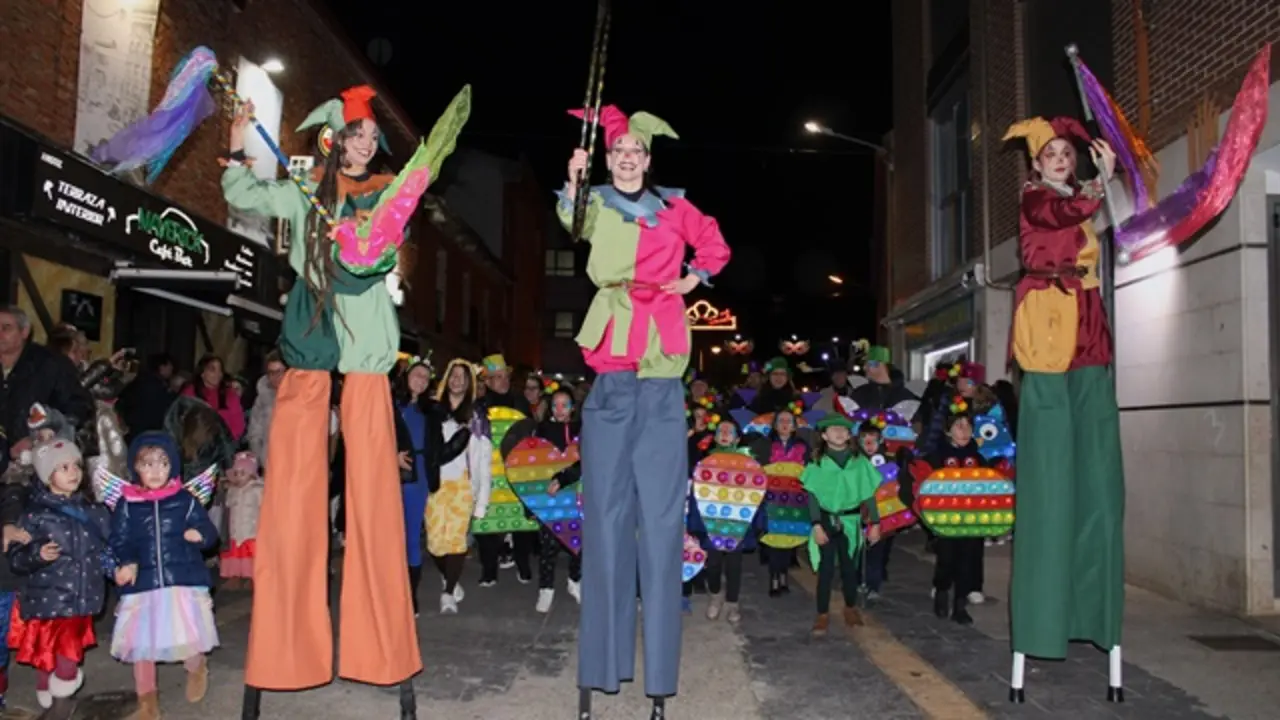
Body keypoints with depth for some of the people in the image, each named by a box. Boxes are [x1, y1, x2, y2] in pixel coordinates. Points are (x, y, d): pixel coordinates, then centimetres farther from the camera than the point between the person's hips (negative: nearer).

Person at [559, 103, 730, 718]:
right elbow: (572, 230, -12)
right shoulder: (596, 206, 9)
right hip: (611, 381, -1)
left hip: (663, 387, 1)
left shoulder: (674, 208, 13)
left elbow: (714, 246, 28)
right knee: (605, 517, 0)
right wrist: (573, 185, -27)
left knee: (660, 521, 2)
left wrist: (694, 278, 12)